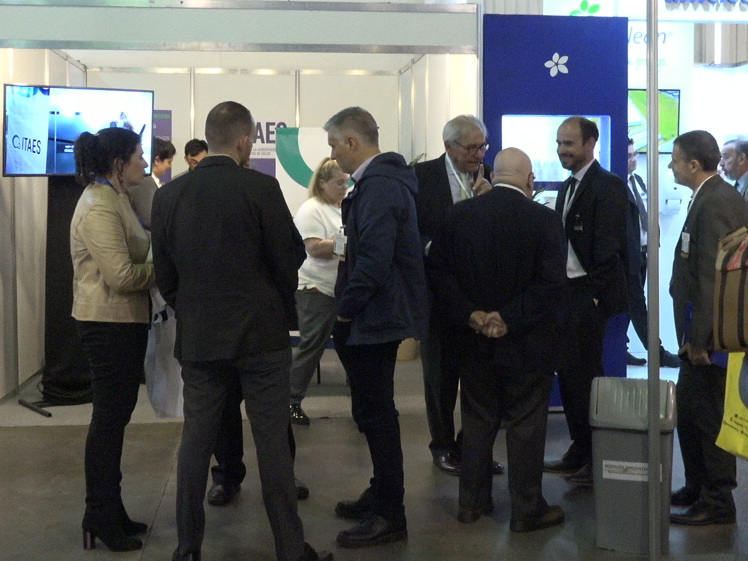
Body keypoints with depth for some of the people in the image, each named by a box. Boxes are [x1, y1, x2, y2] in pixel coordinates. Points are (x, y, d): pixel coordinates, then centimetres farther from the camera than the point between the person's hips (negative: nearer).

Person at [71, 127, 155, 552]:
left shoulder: (115, 198, 13)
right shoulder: (99, 207, -18)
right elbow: (121, 275, -24)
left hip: (124, 322, 10)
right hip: (109, 324, -10)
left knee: (116, 416, 15)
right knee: (110, 418, -1)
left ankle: (110, 512, 26)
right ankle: (101, 521, 11)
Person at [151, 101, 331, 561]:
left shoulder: (168, 195, 0)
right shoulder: (261, 188, -11)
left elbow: (164, 273, 5)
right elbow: (290, 259, -6)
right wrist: (283, 309, 11)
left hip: (198, 337, 4)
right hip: (261, 333, -4)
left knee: (196, 440, 11)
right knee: (273, 442, 3)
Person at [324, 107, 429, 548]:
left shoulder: (379, 185, -19)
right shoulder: (383, 177, 13)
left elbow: (374, 259, -27)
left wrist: (346, 309, -18)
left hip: (374, 316, -11)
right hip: (379, 313, 11)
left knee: (375, 412, -3)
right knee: (374, 410, 19)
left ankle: (390, 516, 7)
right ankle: (383, 495, 32)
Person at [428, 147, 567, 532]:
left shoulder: (458, 215, -2)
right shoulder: (544, 219, -12)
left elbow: (439, 270, -3)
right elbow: (552, 283, -18)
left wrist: (470, 314, -8)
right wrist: (511, 319, -15)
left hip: (474, 339, 4)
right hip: (526, 342, -3)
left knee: (477, 421, 15)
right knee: (526, 424, 7)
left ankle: (472, 501, 24)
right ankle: (527, 509, 15)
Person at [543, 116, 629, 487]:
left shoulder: (607, 185, -11)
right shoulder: (567, 187, 16)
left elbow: (607, 246, -17)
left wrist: (593, 295, -18)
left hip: (588, 294, -8)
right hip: (565, 291, 9)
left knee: (584, 374, -5)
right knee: (568, 372, 12)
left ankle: (598, 458, 7)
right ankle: (579, 449, 23)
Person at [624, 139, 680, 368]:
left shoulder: (638, 180, 13)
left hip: (642, 252, 9)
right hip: (629, 254, -9)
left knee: (630, 304, 13)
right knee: (637, 305, -1)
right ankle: (658, 353, 3)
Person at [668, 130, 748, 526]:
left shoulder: (716, 203, -19)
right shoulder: (713, 196, 11)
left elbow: (712, 278, -23)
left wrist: (699, 339, -21)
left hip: (710, 333, -10)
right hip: (701, 329, 10)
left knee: (709, 418, 1)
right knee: (688, 412, 17)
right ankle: (698, 488, 30)